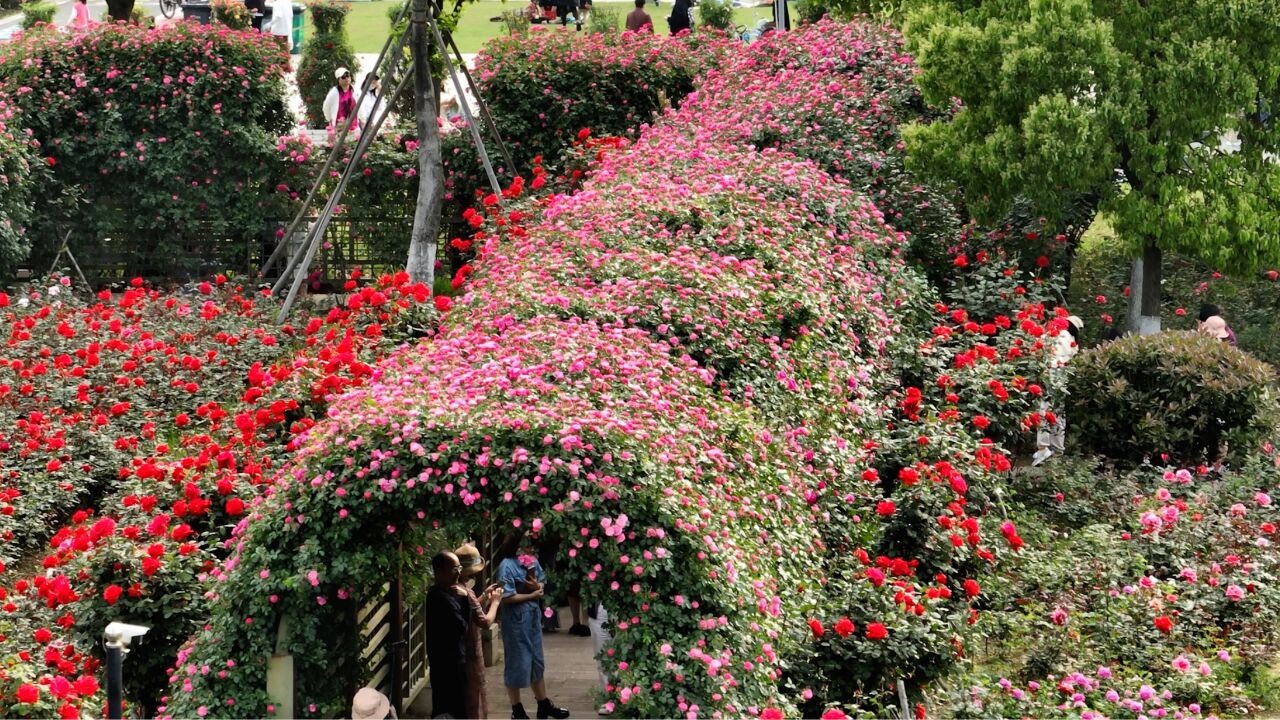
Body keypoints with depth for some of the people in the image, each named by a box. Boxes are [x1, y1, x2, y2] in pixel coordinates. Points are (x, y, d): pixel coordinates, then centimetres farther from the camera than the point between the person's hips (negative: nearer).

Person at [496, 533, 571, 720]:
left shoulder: (532, 560, 4)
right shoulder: (507, 565, -18)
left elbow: (542, 587, 11)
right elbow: (507, 597, -21)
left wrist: (537, 585, -13)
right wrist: (533, 595, -11)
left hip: (534, 618, 7)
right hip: (516, 621, -7)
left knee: (537, 661, 18)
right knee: (517, 664, 3)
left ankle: (544, 705, 30)